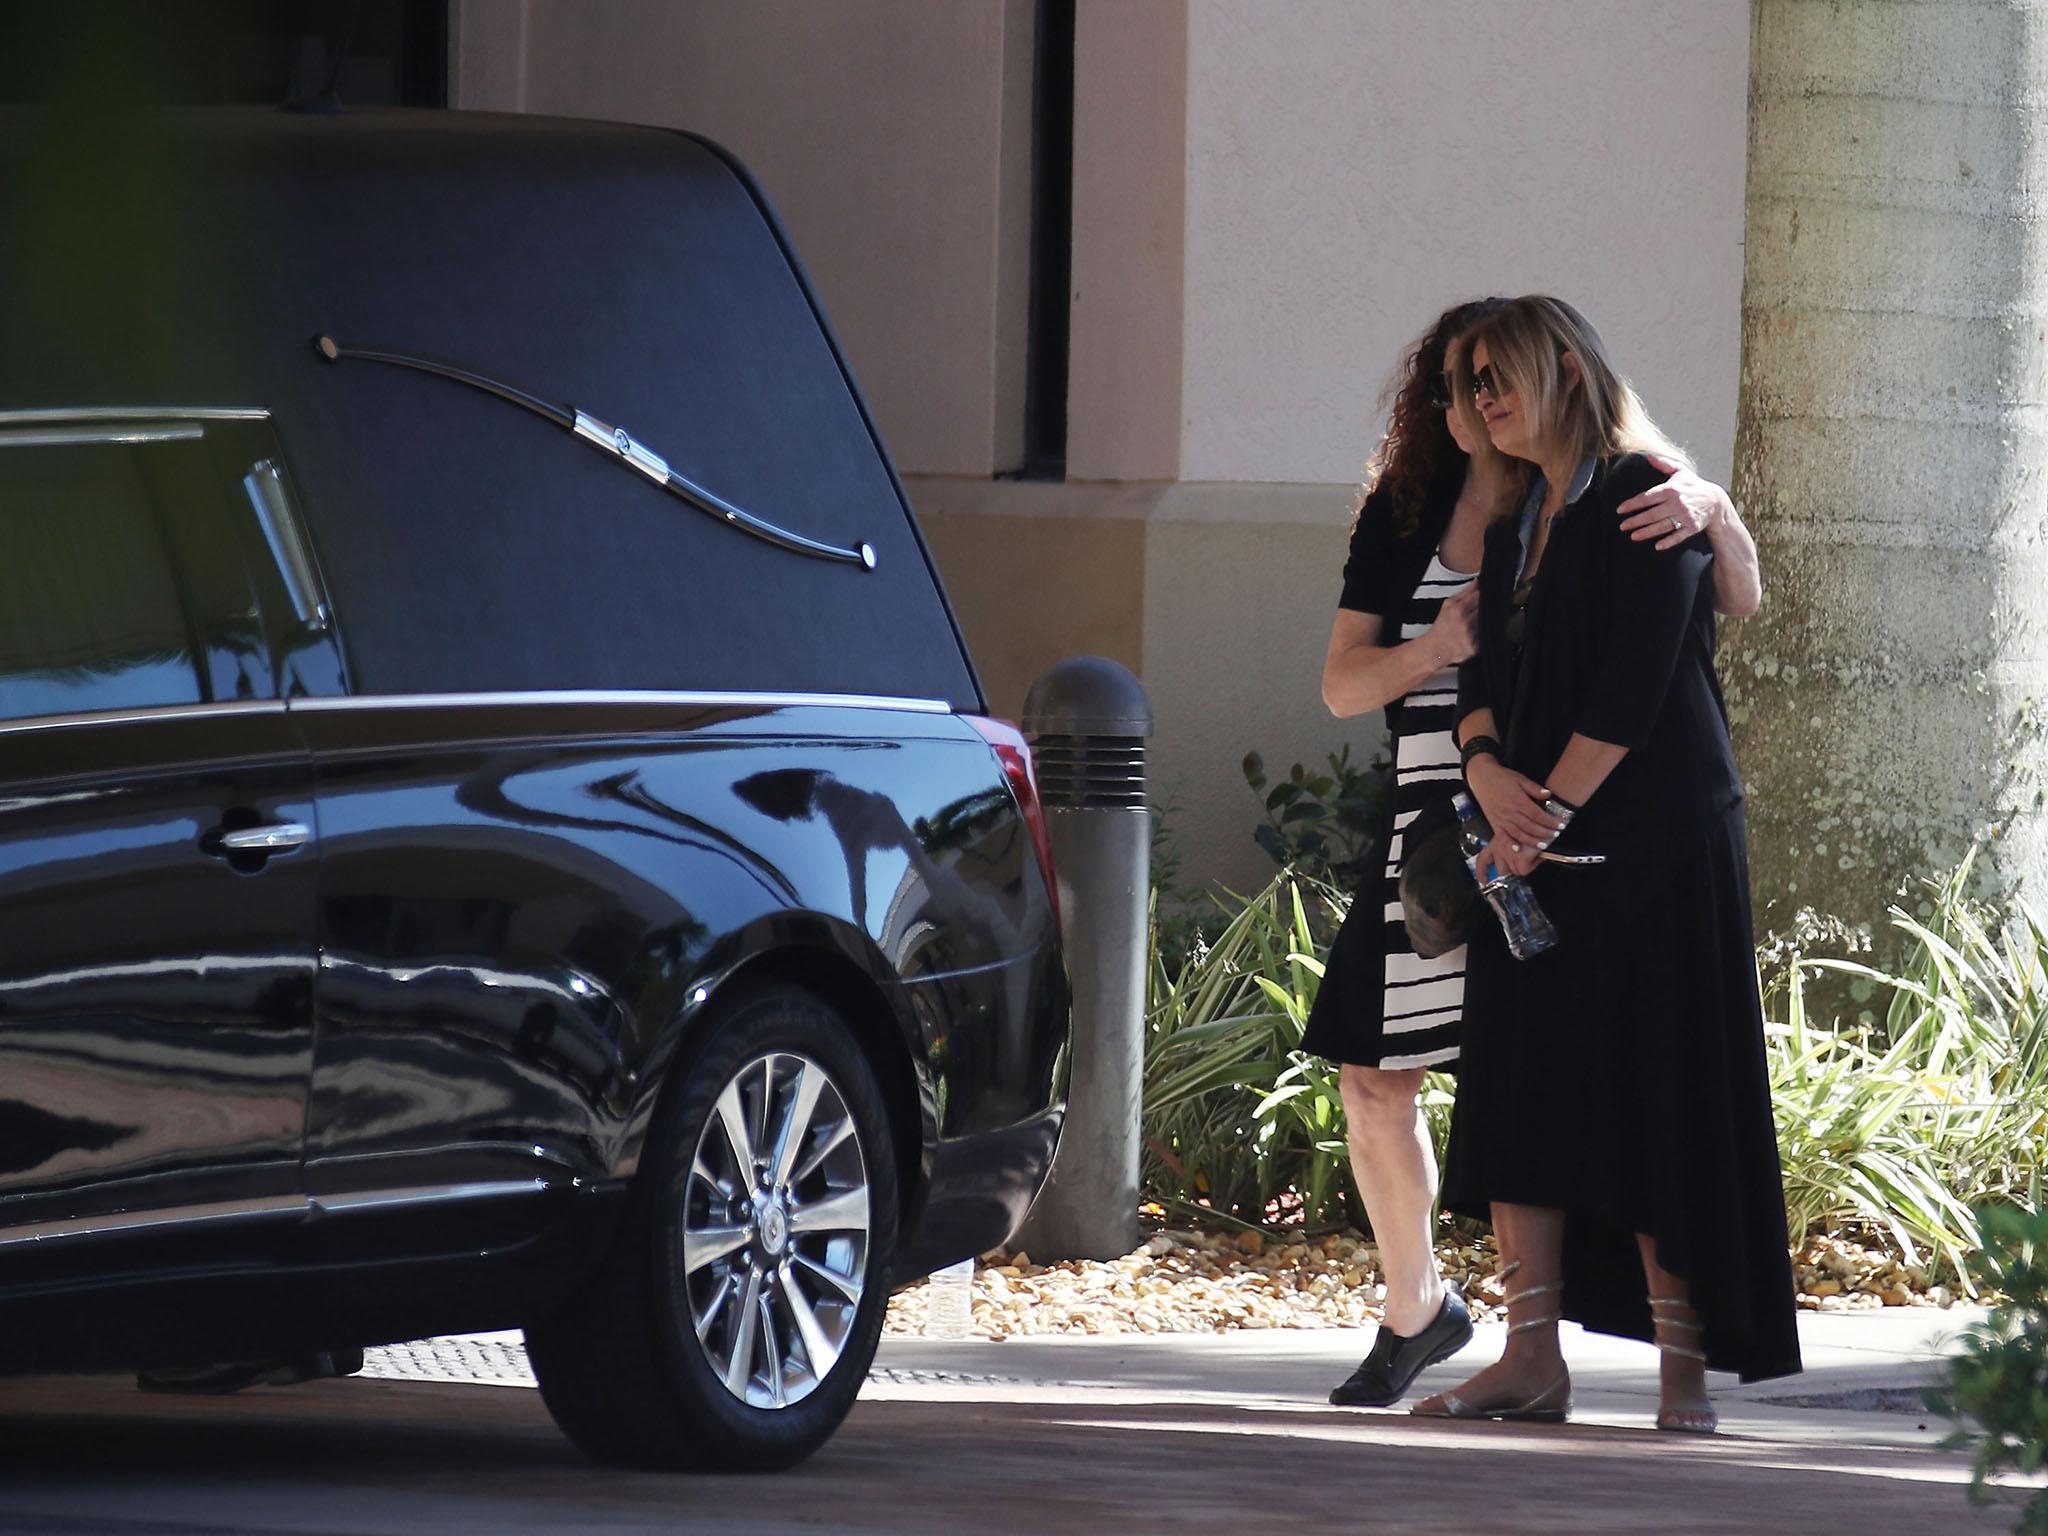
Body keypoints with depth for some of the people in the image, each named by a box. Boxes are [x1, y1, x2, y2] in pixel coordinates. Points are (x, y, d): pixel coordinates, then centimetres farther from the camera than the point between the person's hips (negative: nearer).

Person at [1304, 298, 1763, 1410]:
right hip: (1438, 843, 4)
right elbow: (1343, 685, 9)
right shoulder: (1403, 516, 11)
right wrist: (1434, 649, -11)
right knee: (1375, 1079, 7)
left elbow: (1742, 603, -6)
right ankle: (1416, 1311, 28)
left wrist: (1714, 512, -27)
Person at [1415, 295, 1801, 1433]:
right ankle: (1534, 1359, 2)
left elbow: (1636, 679, -15)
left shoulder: (1646, 502, -7)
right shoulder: (1518, 526, 17)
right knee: (1519, 1083, 1)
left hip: (1648, 838, -7)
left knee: (1654, 1086, -7)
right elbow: (1485, 673, 11)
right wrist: (1489, 773, -9)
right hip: (1539, 837, 7)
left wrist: (1549, 807, -17)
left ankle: (1686, 1361, -5)